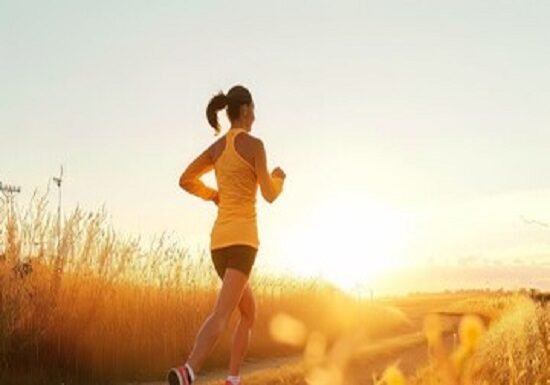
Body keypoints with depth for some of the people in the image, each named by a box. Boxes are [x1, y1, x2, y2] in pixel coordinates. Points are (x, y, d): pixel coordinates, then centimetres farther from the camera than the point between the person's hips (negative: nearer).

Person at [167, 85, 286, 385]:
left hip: (219, 241, 8)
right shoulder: (253, 144, -5)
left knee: (249, 313, 20)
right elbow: (269, 195, -3)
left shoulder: (216, 147, 15)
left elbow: (185, 181, 14)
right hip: (241, 239, -8)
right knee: (222, 314, -20)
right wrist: (279, 177, 20)